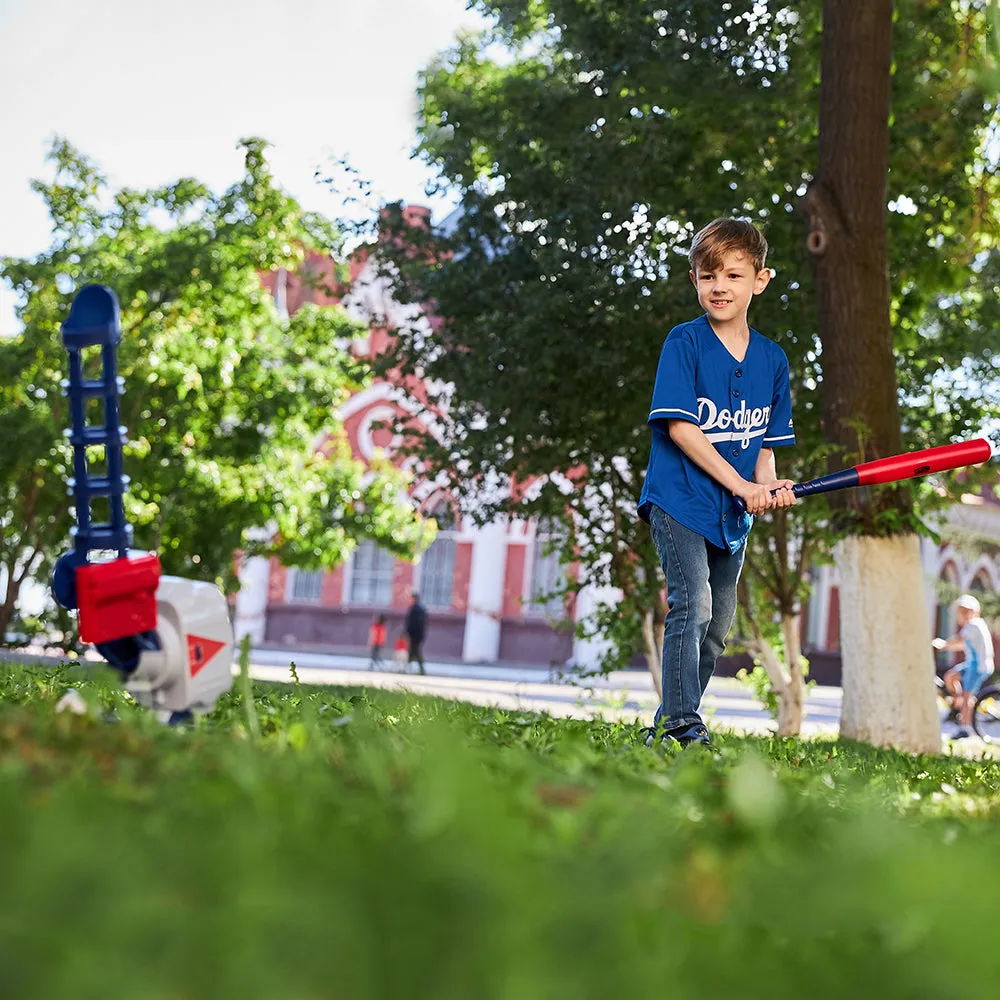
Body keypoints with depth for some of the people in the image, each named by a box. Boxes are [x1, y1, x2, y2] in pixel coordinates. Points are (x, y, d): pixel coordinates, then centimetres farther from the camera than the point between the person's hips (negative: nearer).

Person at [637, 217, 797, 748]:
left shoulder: (772, 359, 8)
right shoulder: (685, 342, -7)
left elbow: (764, 442, 13)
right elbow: (679, 426, -14)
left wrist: (768, 485, -9)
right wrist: (740, 484, -18)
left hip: (734, 514, 6)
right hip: (679, 500, -6)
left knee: (717, 624, 10)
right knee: (693, 604, -19)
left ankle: (670, 727, 21)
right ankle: (680, 724, -14)